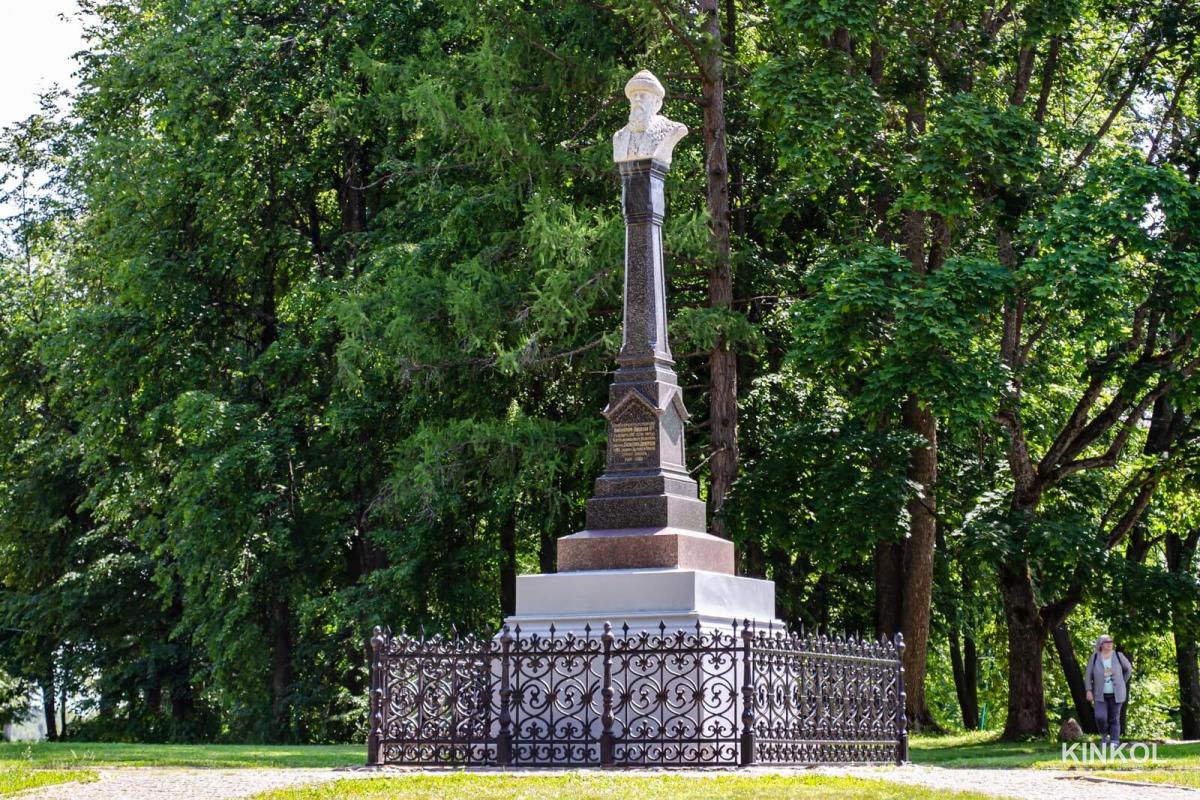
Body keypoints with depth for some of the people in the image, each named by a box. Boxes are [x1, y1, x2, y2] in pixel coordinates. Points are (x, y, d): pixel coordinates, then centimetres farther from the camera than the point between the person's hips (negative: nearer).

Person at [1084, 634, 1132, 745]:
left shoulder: (1118, 656, -2)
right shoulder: (1095, 657, -3)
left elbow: (1128, 668, 13)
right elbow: (1088, 675, 1)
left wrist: (1122, 682, 10)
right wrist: (1089, 691, -6)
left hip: (1115, 694, 0)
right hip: (1100, 694, 0)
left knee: (1114, 719, -1)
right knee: (1100, 717, -13)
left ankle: (1114, 742, 3)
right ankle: (1104, 734, 15)